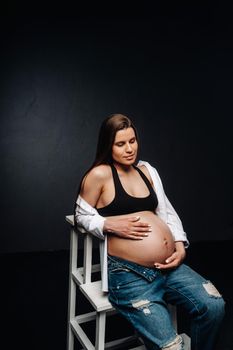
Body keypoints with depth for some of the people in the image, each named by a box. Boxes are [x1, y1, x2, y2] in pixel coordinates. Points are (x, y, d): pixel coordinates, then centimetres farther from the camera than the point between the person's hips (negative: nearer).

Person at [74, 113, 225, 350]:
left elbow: (167, 211, 17)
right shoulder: (100, 174, -5)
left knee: (214, 306, -9)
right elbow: (82, 216, 3)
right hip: (129, 274, -6)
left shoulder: (147, 170, 13)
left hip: (170, 266, 6)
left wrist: (180, 245, 3)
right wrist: (110, 224, -14)